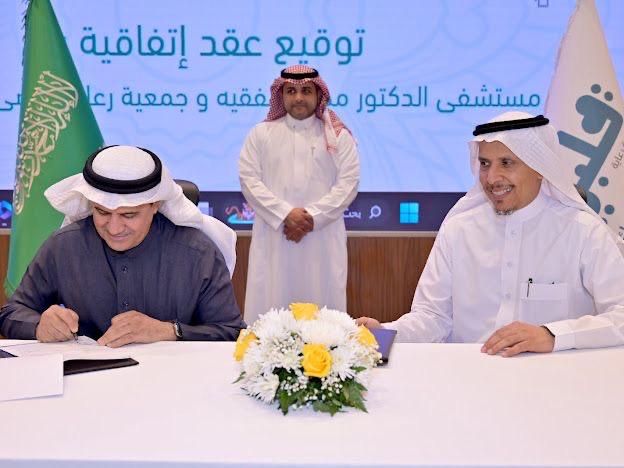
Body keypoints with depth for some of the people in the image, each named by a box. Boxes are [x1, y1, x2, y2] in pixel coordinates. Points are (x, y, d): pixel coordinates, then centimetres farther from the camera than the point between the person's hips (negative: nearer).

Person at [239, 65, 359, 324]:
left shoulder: (338, 136, 9)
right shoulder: (261, 133, 11)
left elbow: (348, 183, 0)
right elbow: (249, 179, 2)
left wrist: (312, 217, -12)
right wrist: (285, 214, -11)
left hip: (323, 238, 0)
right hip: (273, 237, 1)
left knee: (322, 300, -1)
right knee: (271, 303, -2)